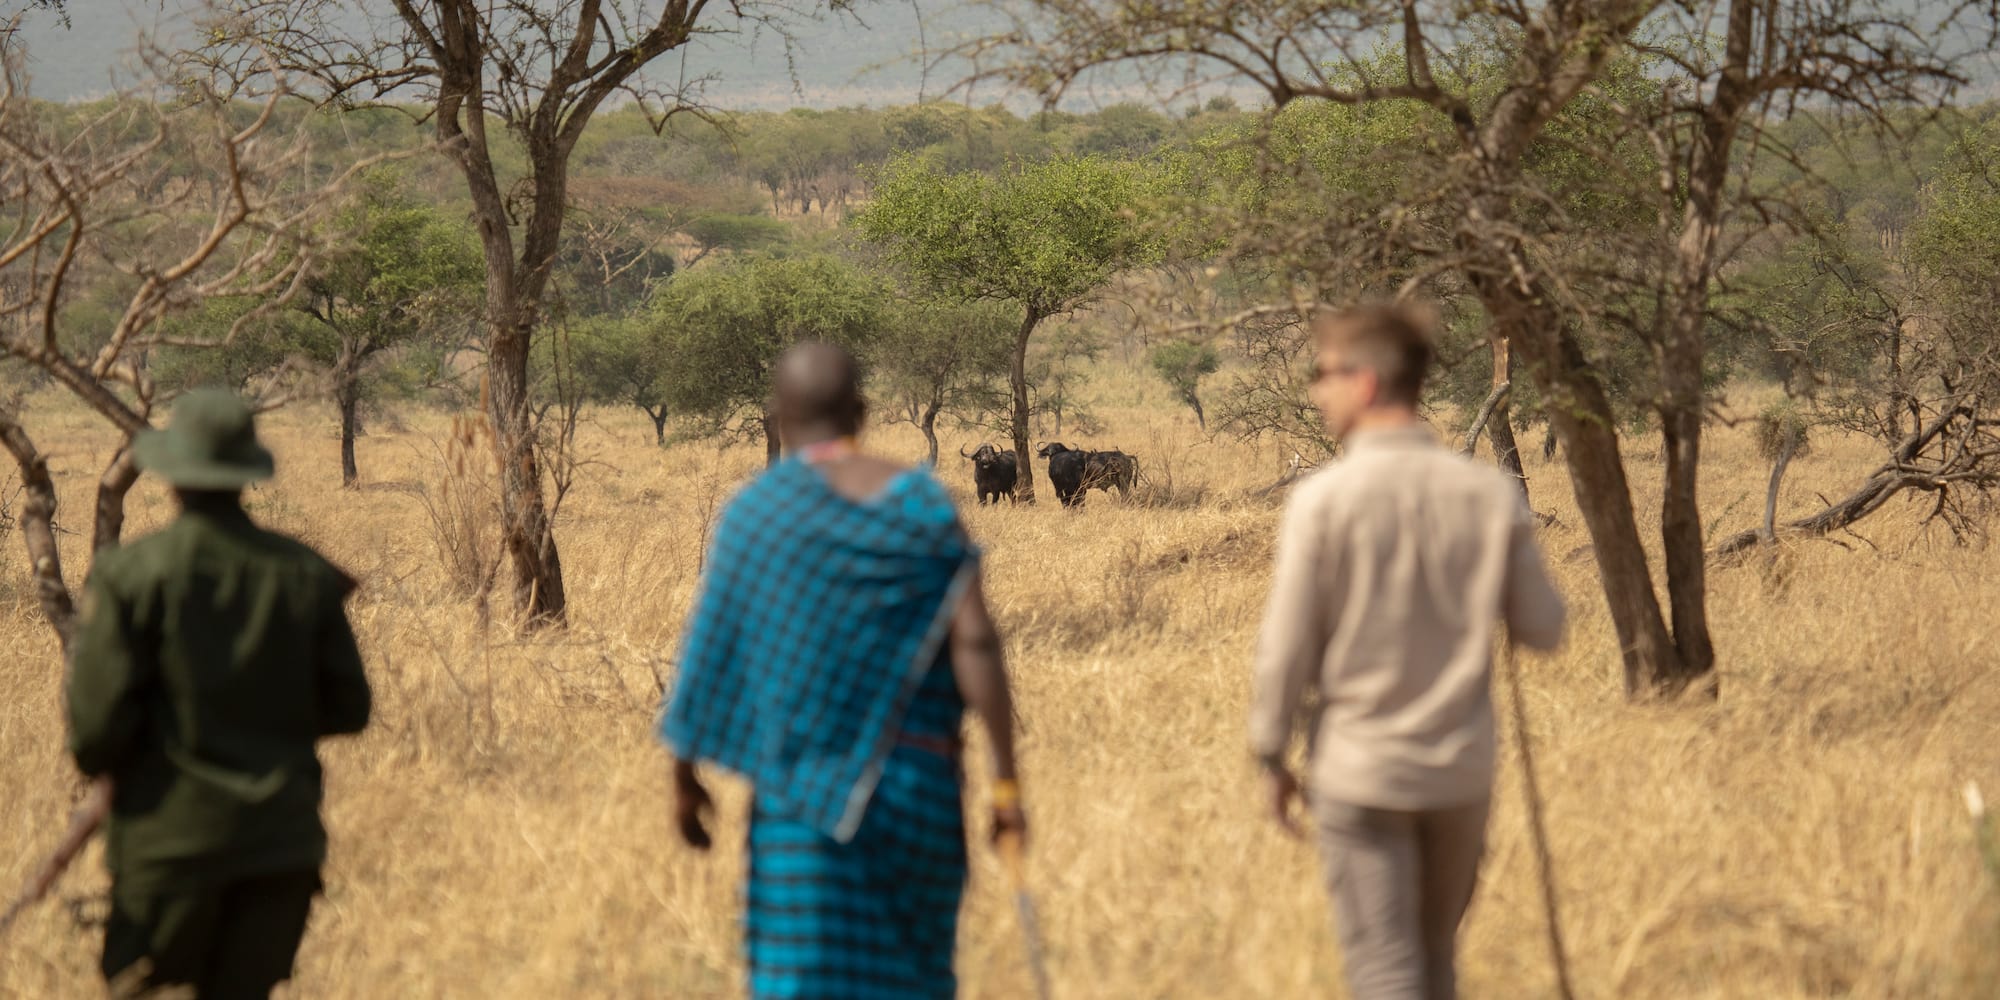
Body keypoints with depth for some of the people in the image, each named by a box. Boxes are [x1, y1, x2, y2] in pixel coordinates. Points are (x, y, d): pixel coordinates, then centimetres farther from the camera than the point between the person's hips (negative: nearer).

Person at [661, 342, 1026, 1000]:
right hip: (917, 785, 3)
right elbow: (975, 639, -7)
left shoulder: (755, 511, -4)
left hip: (809, 784, -3)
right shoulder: (922, 504, 1)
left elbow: (711, 651, -4)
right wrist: (1005, 781, -5)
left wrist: (684, 777, 9)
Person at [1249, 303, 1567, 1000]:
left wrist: (1273, 756, 3)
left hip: (1360, 768, -4)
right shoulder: (1491, 495, -4)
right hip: (1463, 771, 4)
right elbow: (1543, 627, 1)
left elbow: (1287, 645, -10)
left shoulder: (1323, 499, -13)